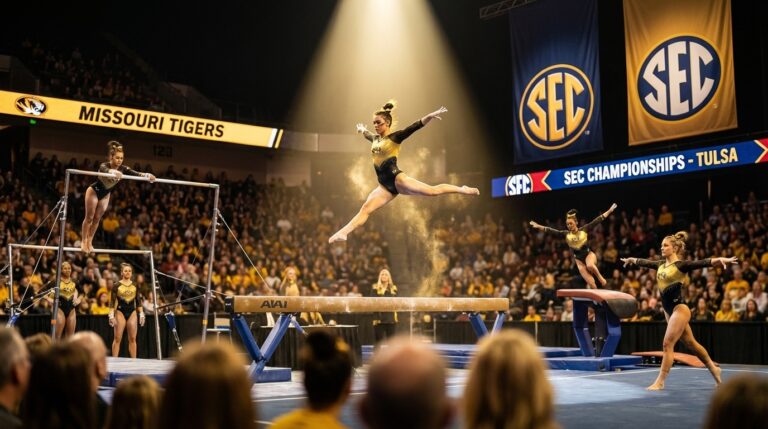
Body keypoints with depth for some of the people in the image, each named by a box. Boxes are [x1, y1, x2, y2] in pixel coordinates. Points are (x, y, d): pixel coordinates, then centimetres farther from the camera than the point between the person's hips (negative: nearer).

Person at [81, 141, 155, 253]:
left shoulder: (122, 169, -21)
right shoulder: (104, 166, -33)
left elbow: (135, 173, -37)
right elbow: (105, 170, -58)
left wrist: (146, 175, -58)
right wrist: (114, 172, -81)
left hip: (105, 194, 5)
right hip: (94, 191, -5)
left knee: (97, 218, 11)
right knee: (89, 217, 2)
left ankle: (89, 242, 22)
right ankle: (83, 241, 13)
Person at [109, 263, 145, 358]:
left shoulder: (135, 285, 7)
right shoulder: (117, 285, -2)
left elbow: (138, 301, 11)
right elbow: (112, 302, -3)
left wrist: (141, 314, 5)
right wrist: (111, 316, -10)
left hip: (132, 312, 3)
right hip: (120, 312, -3)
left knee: (132, 339, 2)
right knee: (117, 338, -4)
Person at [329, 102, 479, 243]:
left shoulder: (395, 137, -3)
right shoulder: (375, 139, 16)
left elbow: (414, 127, -16)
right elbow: (367, 134, 41)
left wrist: (430, 116, -30)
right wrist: (362, 129, 63)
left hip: (396, 179, -6)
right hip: (384, 185, 6)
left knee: (432, 191, -9)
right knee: (365, 208, -7)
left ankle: (462, 190, 7)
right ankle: (343, 233, -17)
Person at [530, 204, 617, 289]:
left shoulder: (584, 230, -6)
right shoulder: (566, 234, -1)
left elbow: (597, 220, -9)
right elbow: (551, 230, -5)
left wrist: (609, 211, -13)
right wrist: (538, 226, -11)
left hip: (589, 254, -2)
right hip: (579, 260, 2)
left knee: (590, 265, -38)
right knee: (591, 284, -5)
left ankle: (600, 277, -9)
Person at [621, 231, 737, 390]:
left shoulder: (681, 265, -11)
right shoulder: (660, 265, 9)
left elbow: (702, 263, -25)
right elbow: (644, 262, 26)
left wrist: (720, 260, -40)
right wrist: (631, 260, 42)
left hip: (679, 308, -8)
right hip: (669, 310, 8)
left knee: (667, 344, -10)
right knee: (690, 343, 18)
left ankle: (660, 381, -6)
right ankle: (713, 368, 34)